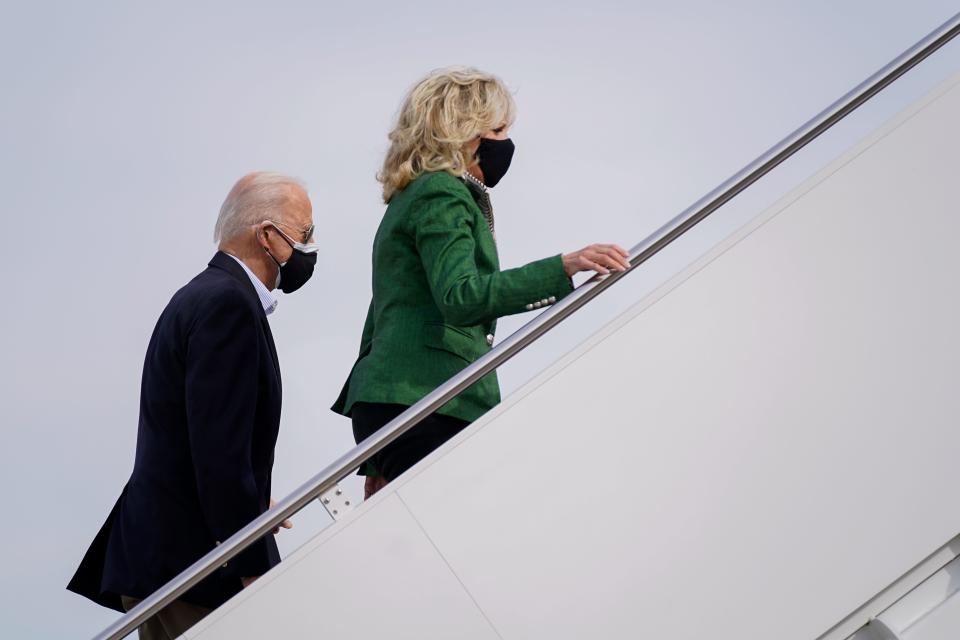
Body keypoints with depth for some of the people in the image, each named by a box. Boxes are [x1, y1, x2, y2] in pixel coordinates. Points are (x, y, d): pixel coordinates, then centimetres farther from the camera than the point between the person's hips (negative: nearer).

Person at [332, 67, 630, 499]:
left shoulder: (408, 201, 27)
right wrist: (563, 268, -26)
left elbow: (379, 320, 27)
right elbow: (460, 297, -20)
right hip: (426, 400, -10)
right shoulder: (442, 193, -3)